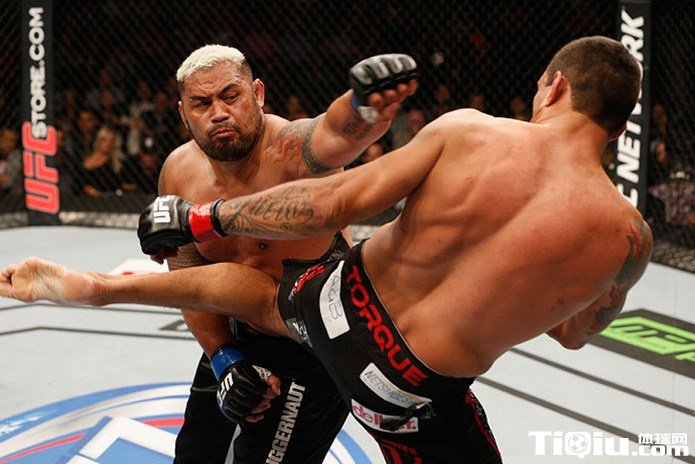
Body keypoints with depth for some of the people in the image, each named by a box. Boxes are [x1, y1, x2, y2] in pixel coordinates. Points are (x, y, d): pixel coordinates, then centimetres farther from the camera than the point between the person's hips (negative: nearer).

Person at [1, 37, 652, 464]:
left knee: (255, 290, 33)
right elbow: (573, 332, 8)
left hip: (341, 304, 3)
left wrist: (202, 218, -2)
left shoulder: (467, 128, -12)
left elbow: (336, 202, -13)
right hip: (411, 396, -2)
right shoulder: (627, 236, -12)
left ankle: (90, 286, 39)